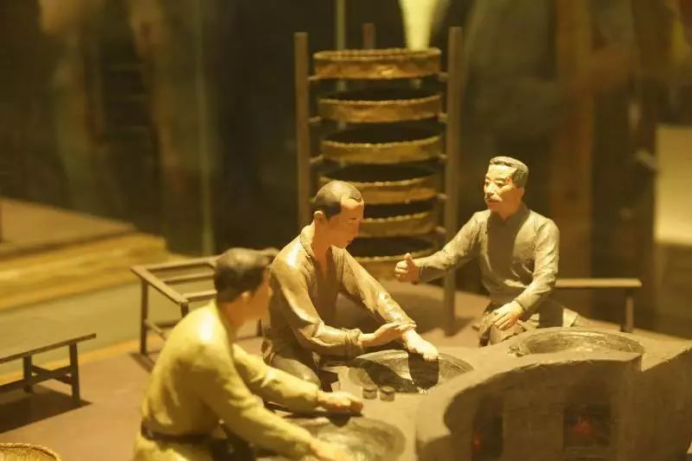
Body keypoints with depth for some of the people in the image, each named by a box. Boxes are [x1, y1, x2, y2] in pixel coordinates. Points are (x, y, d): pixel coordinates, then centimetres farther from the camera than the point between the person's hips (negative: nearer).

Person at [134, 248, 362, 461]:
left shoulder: (210, 321, 0)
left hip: (188, 441, 10)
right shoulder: (208, 345, -28)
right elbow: (248, 417, -24)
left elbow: (257, 374, 10)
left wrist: (321, 398, 6)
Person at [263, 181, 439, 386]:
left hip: (326, 342, 7)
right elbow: (311, 334, -29)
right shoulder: (290, 265, -28)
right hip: (289, 349, -7)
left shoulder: (336, 253, -1)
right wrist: (370, 339, -36)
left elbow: (373, 294, -4)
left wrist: (409, 334, -20)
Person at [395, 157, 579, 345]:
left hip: (541, 311, 0)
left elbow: (544, 278, -22)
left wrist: (518, 307, -41)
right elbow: (447, 257, -6)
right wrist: (417, 269, -28)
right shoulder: (479, 223, -1)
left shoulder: (543, 227, -11)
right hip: (502, 313, 0)